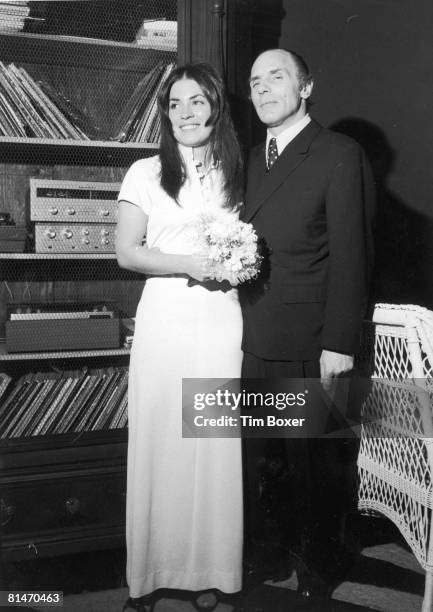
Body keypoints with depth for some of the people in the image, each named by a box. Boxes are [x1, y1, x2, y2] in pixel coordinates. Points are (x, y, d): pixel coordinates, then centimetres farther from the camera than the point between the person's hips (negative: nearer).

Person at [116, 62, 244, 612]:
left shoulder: (237, 174, 13)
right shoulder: (146, 173, 6)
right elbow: (126, 252, -1)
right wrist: (191, 264, -12)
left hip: (222, 325, 2)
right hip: (164, 323, -1)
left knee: (214, 447, 4)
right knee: (157, 445, 2)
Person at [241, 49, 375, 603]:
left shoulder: (341, 156, -6)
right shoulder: (254, 158, 15)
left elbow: (351, 255, -10)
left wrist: (339, 343, -13)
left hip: (305, 346, -5)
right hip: (250, 339, 5)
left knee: (311, 461, 10)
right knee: (247, 454, 11)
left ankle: (316, 568, 31)